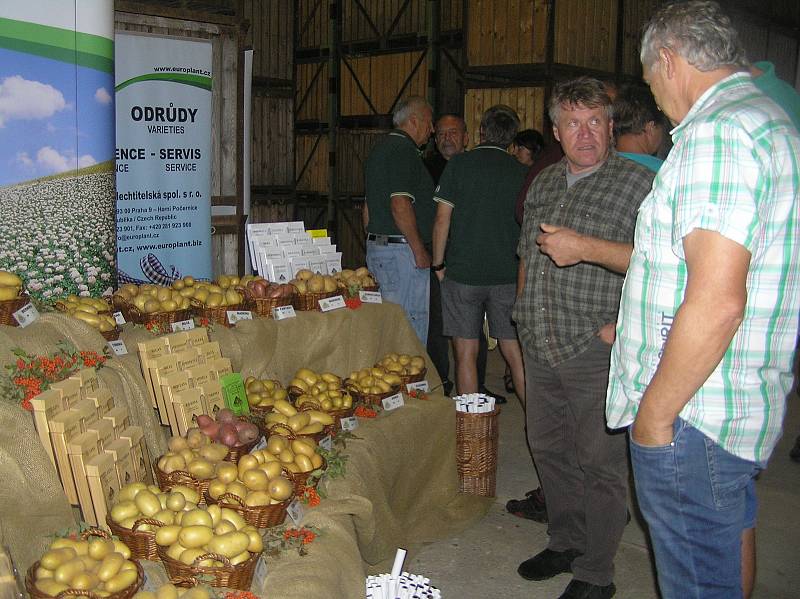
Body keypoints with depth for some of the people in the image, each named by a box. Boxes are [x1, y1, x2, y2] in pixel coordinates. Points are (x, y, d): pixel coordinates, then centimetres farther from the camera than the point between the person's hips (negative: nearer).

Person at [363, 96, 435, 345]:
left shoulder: (379, 148, 19)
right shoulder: (404, 149, -13)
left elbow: (368, 207, 23)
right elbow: (400, 204, -22)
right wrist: (419, 250, -17)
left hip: (377, 248, 10)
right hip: (402, 250, -10)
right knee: (414, 323, -6)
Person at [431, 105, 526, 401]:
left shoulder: (459, 164, -3)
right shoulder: (520, 171, 4)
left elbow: (442, 218, -5)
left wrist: (438, 264, 4)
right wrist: (522, 269, 22)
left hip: (463, 272, -2)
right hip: (508, 275, 2)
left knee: (466, 353, 4)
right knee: (513, 351, 8)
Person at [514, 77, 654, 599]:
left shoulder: (638, 183, -8)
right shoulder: (543, 184, 14)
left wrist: (586, 248, -24)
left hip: (596, 350, -7)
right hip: (539, 347, 7)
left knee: (599, 462, 1)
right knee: (549, 449, 17)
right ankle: (565, 544, 35)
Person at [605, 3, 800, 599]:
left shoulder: (716, 132, -19)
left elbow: (716, 301, -28)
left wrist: (655, 410, -18)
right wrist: (637, 330, 27)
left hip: (692, 416, -11)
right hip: (746, 405, 11)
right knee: (731, 535, 25)